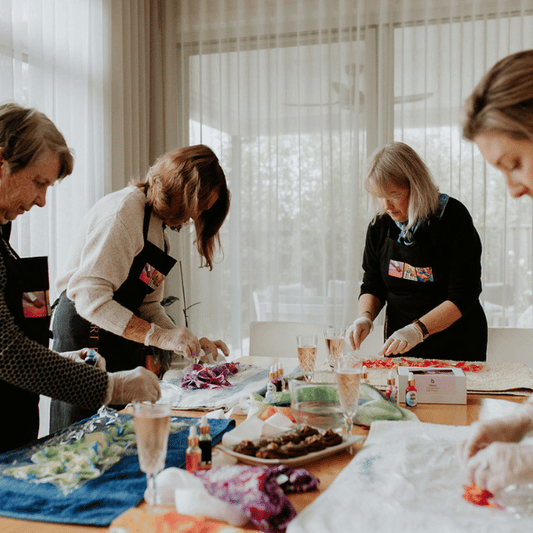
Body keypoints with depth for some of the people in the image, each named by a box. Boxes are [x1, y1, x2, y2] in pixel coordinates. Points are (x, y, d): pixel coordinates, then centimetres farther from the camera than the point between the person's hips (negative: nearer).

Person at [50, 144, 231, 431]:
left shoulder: (158, 221, 16)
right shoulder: (124, 208, -13)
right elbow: (90, 296, -23)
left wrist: (190, 342, 0)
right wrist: (160, 336, -27)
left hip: (121, 340, 9)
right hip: (85, 335, -9)